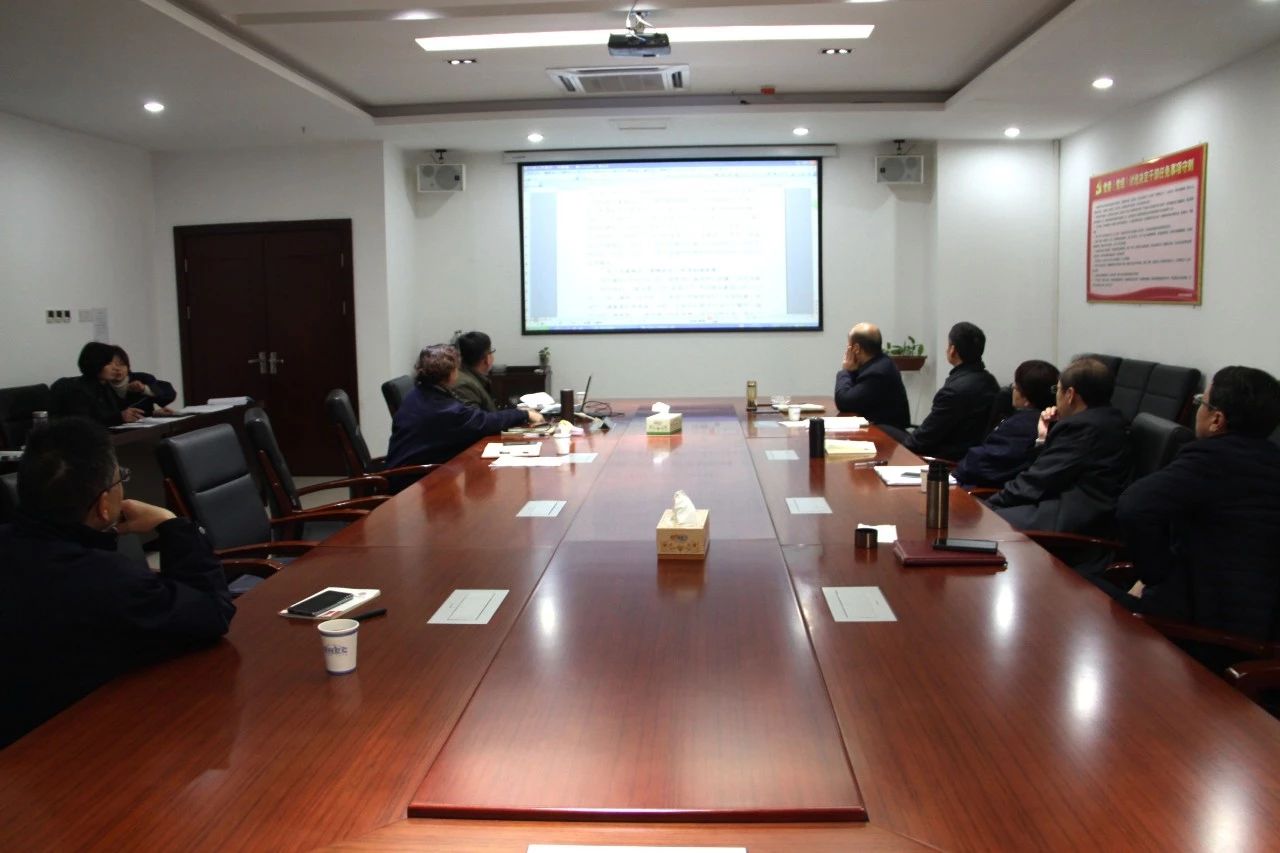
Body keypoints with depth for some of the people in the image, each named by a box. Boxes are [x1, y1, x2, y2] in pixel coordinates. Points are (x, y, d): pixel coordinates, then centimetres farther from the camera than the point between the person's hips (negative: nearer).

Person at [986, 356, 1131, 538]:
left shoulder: (1082, 426, -15)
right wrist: (1045, 438, 9)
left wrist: (989, 503, -5)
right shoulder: (1107, 418, 16)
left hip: (1072, 518, -10)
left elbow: (1037, 480, -13)